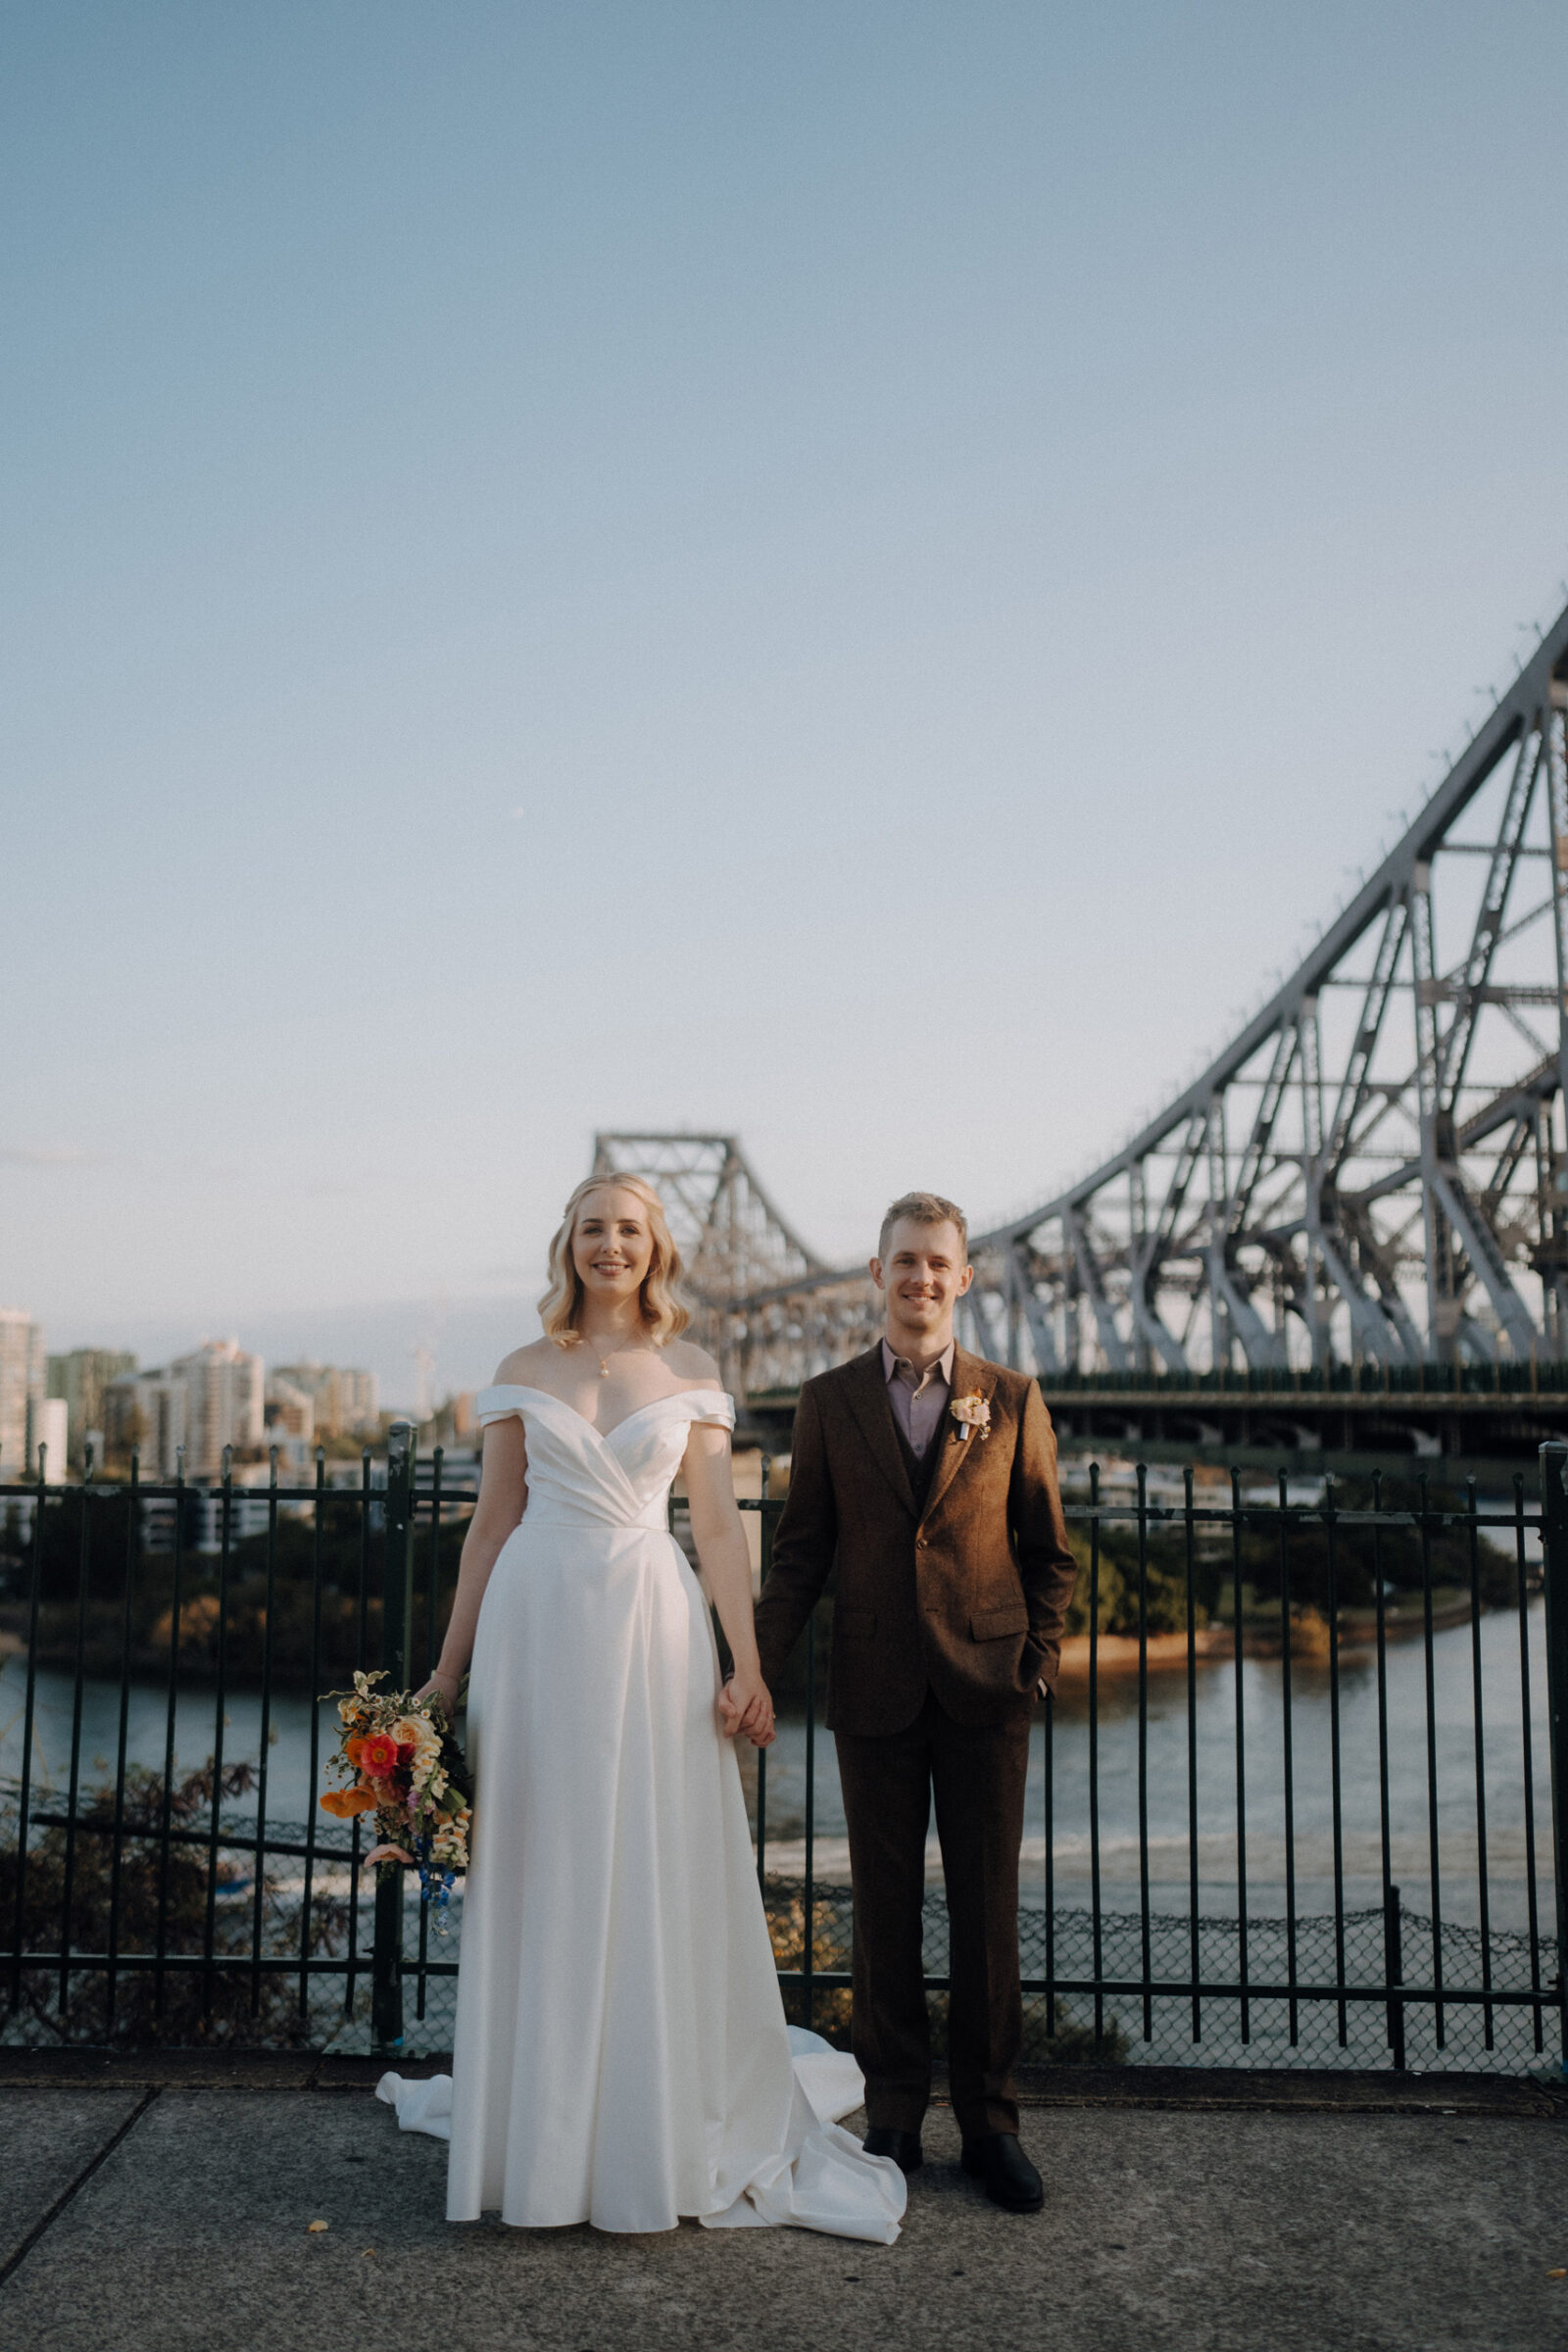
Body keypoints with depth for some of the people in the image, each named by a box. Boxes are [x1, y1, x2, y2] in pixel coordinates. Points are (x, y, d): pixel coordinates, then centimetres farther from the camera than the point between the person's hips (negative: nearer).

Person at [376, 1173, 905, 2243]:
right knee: (540, 1878, 7)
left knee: (661, 1874, 4)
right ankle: (538, 2134, 23)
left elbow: (718, 1525, 2)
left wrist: (747, 1664, -5)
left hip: (653, 1630, 0)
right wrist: (449, 1667, 7)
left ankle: (658, 2133, 22)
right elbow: (494, 1522, 9)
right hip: (538, 1629, 1)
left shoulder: (692, 1374, 5)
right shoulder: (523, 1373, 7)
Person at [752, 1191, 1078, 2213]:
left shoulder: (1012, 1400, 4)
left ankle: (992, 2120, 22)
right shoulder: (829, 1402, 5)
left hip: (985, 1688, 0)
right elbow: (802, 1552, 6)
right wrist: (756, 1665, -2)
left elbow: (1050, 1549, 8)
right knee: (886, 1909, 10)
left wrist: (1041, 1655, -3)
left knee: (988, 1909, 7)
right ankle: (894, 2116, 24)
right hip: (875, 1693, 1)